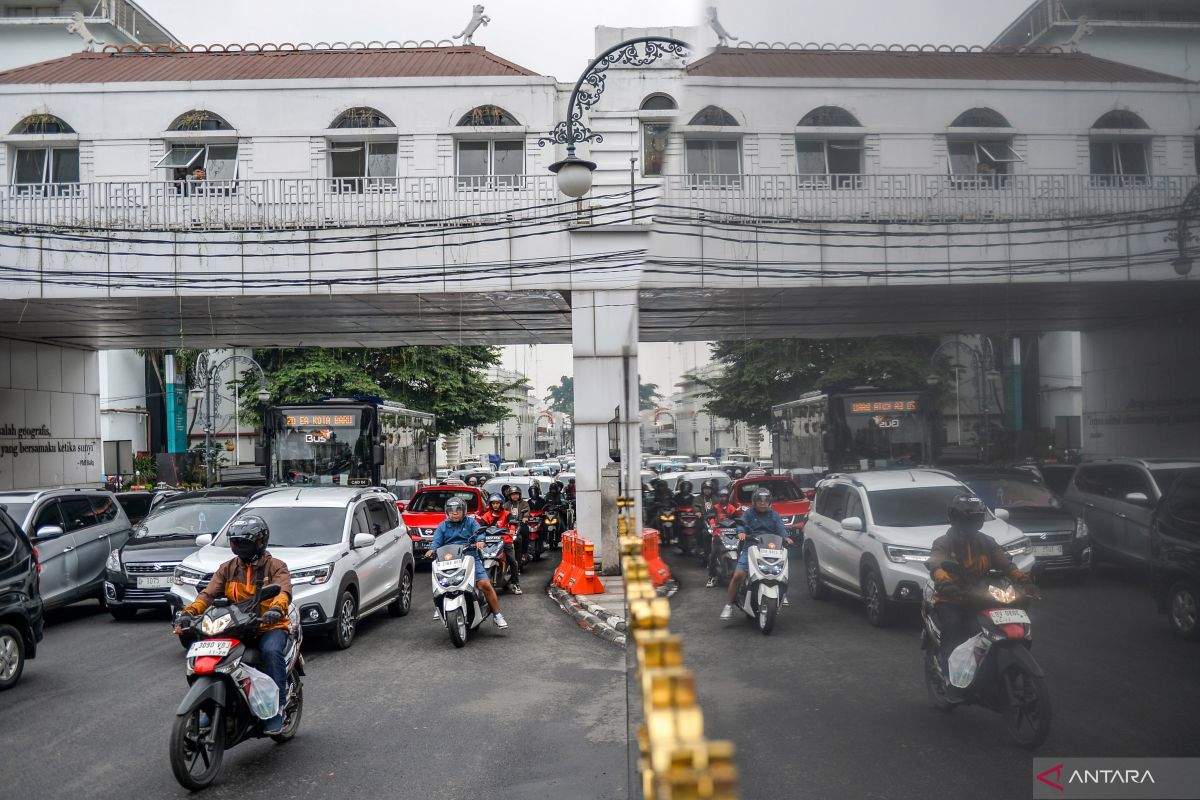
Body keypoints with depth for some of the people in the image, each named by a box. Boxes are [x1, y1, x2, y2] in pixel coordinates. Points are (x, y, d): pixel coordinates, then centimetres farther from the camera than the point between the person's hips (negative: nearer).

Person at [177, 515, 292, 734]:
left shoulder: (276, 566, 0)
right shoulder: (227, 568, 13)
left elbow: (284, 591, -19)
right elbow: (208, 593, 2)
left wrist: (276, 608, -42)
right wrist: (189, 611, -18)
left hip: (270, 626, -4)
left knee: (271, 651, -35)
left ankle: (277, 708, -26)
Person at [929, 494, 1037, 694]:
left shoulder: (986, 543, 11)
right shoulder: (943, 543, -3)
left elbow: (1005, 564, -1)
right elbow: (937, 565, -23)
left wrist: (1024, 581, -20)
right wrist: (944, 583, -45)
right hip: (949, 600, -4)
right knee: (953, 627, -28)